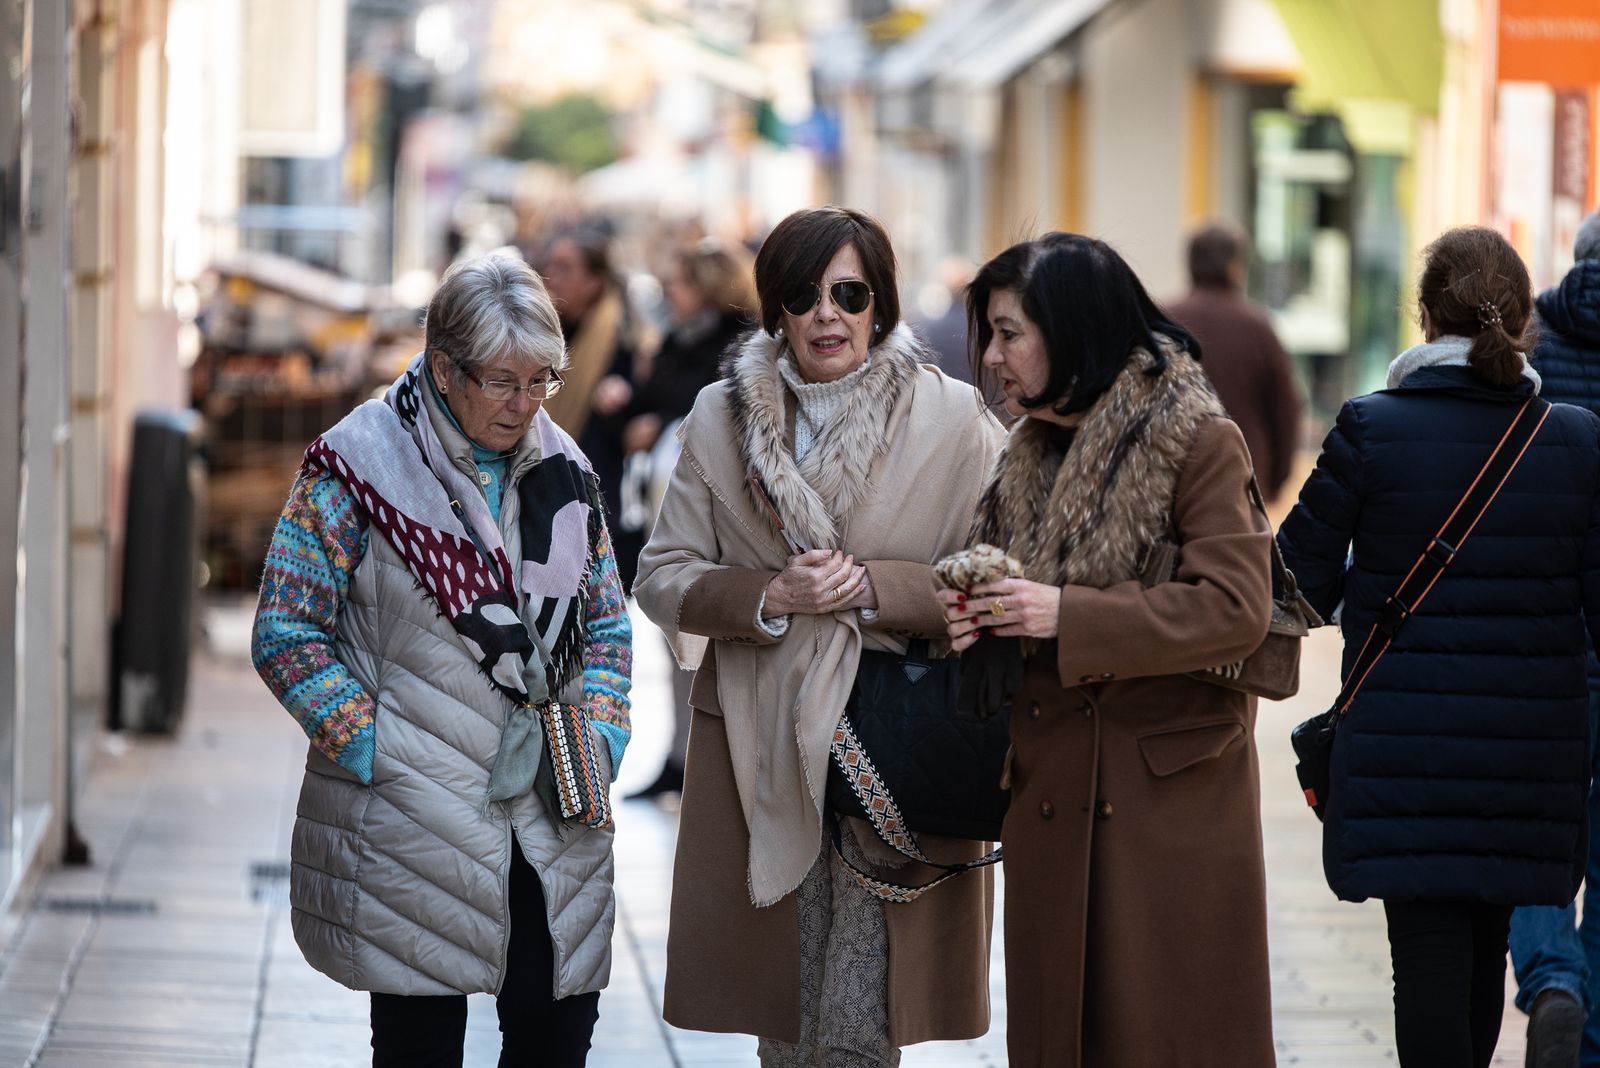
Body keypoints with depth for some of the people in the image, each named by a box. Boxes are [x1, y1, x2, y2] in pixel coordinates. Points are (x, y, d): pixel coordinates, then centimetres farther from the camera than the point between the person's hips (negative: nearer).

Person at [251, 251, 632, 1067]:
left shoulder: (560, 467, 9)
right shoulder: (359, 464, -6)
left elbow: (607, 624, 19)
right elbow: (288, 634, -5)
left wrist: (598, 738, 5)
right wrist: (374, 748, -11)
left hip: (556, 816, 4)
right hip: (413, 822, -4)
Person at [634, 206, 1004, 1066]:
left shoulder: (954, 421, -2)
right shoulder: (720, 415, 6)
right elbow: (662, 577, 6)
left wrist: (878, 588, -17)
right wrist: (769, 598, -12)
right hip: (759, 747, 3)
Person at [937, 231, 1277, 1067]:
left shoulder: (1197, 442, -9)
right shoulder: (1032, 453, 15)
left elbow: (1236, 608, -18)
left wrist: (1066, 615, -21)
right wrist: (976, 621, 1)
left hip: (1168, 801, -7)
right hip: (1050, 803, 7)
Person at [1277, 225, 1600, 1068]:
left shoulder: (1369, 430, -8)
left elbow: (1298, 586, -2)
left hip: (1404, 746, -3)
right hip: (1532, 751, 3)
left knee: (1430, 950, -3)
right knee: (1486, 944, 18)